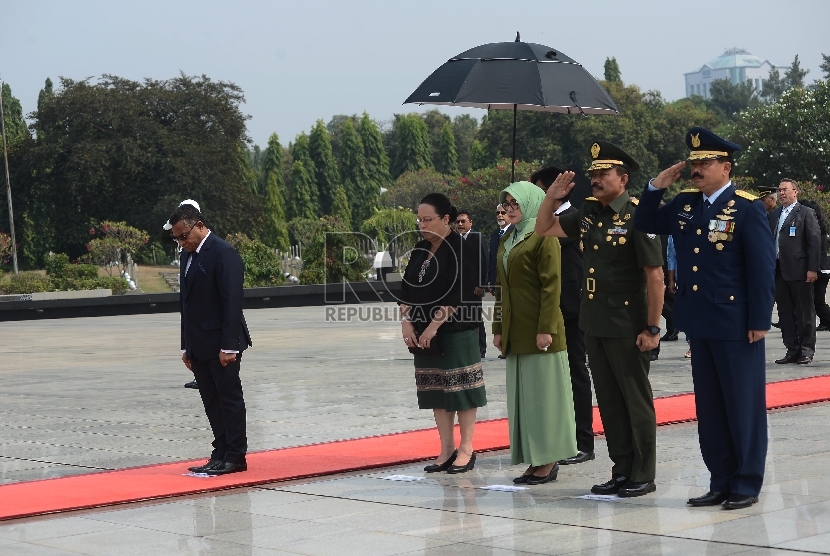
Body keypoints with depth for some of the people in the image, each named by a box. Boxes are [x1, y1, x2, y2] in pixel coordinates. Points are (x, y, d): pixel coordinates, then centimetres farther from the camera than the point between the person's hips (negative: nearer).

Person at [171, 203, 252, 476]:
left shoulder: (223, 253, -13)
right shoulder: (188, 255, 13)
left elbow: (233, 302, -18)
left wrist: (228, 346, -21)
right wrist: (186, 346, 14)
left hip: (221, 342, -8)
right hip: (198, 344, 8)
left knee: (230, 398, -1)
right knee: (211, 401, 9)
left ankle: (235, 457, 5)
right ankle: (221, 454, 13)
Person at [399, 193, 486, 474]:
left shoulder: (462, 250, -10)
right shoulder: (421, 250, 11)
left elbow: (458, 295, -17)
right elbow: (406, 287, 11)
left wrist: (435, 324, -19)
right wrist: (406, 320, -2)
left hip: (457, 332, -7)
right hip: (425, 333, 7)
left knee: (460, 387, -2)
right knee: (436, 390, 8)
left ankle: (466, 449, 6)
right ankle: (447, 450, 14)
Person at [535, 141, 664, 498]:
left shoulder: (636, 217, -13)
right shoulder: (588, 214, 8)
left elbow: (655, 275, -15)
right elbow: (544, 229, 19)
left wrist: (652, 328, -17)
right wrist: (551, 198, 1)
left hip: (627, 328, -7)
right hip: (594, 324, 7)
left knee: (636, 401, 3)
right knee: (609, 401, 12)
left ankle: (643, 476, 10)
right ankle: (621, 471, 21)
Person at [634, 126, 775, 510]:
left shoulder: (747, 208, -10)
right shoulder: (685, 204, 9)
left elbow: (763, 268, -11)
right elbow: (645, 226, 18)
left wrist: (760, 321, -14)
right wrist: (656, 187, 3)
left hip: (736, 324, -7)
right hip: (699, 321, 7)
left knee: (743, 405, 2)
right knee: (709, 406, 10)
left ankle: (747, 484, 9)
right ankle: (721, 482, 18)